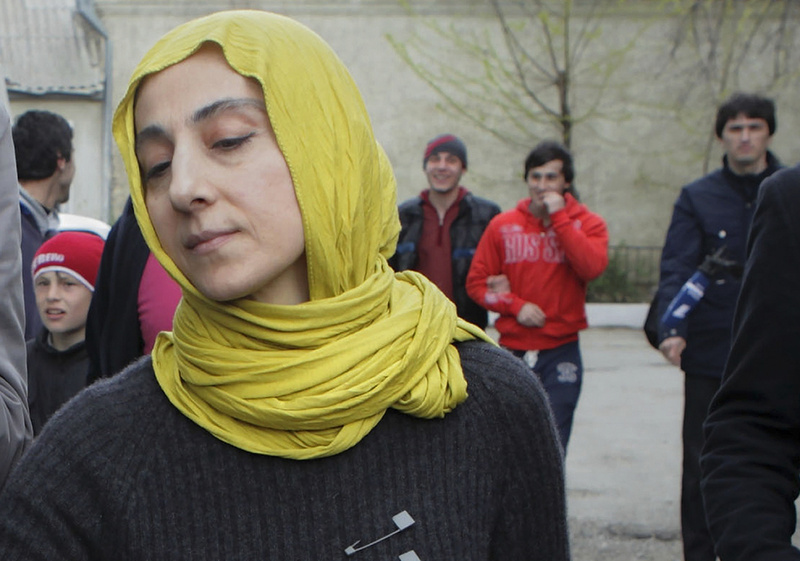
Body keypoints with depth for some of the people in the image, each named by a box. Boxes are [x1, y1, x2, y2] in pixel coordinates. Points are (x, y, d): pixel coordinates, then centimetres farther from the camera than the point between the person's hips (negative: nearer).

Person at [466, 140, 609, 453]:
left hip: (560, 353, -1)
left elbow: (592, 267, -18)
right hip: (512, 350, 2)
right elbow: (477, 282, 6)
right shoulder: (503, 226, 6)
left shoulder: (587, 223, 3)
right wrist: (515, 305, -9)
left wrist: (559, 217, -14)